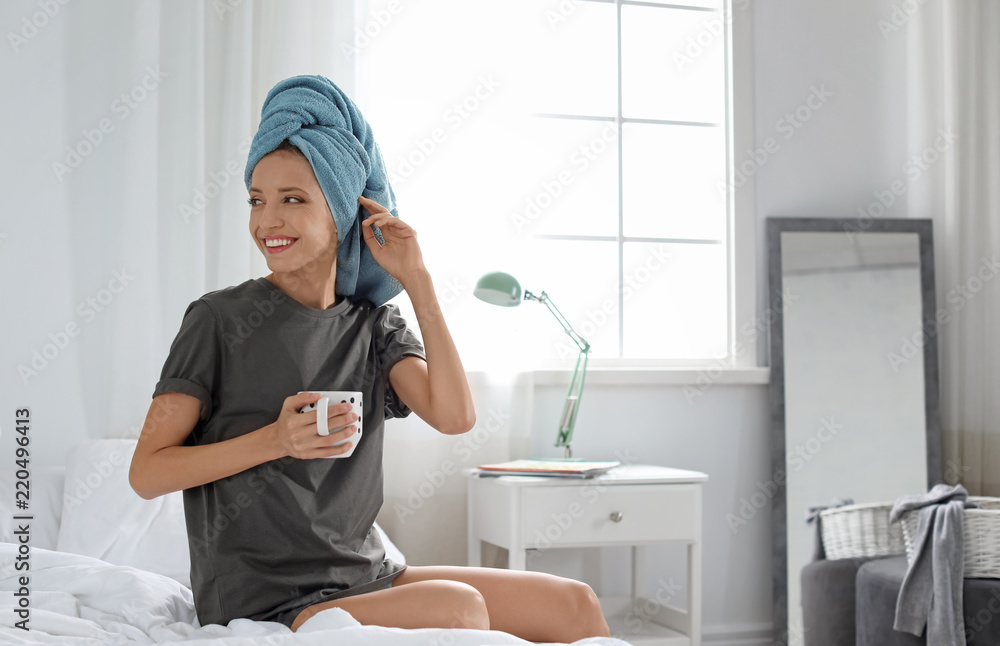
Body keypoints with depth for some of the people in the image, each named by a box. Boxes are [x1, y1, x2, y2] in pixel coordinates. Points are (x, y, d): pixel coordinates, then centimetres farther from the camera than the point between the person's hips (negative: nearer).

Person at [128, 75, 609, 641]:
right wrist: (275, 440, -21)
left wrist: (416, 279, -7)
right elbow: (147, 473, -8)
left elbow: (455, 416, -9)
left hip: (367, 575, 6)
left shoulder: (375, 325, 8)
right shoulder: (221, 319, -6)